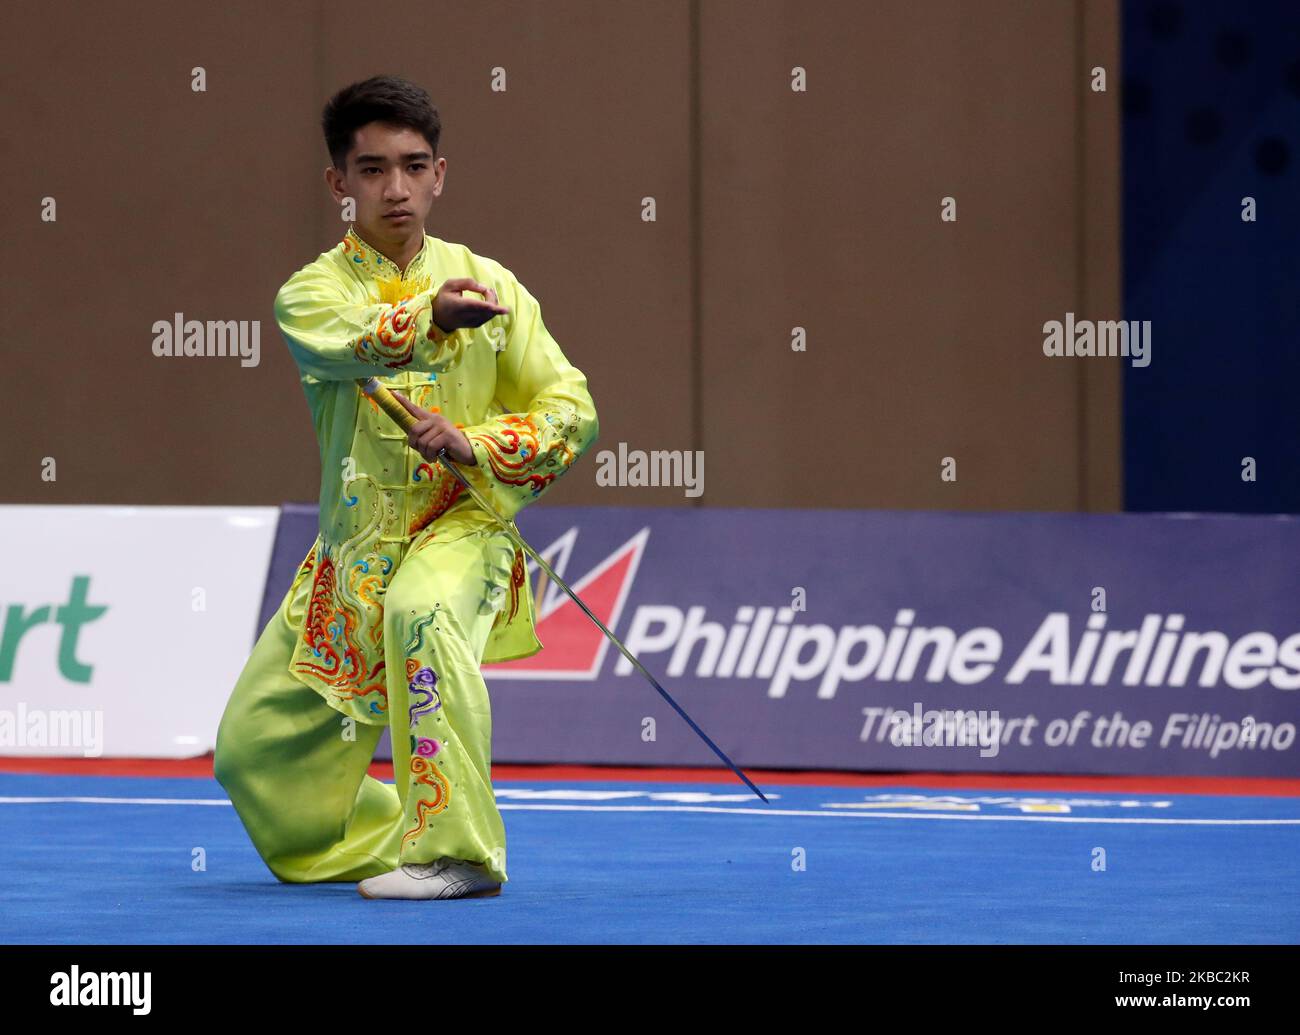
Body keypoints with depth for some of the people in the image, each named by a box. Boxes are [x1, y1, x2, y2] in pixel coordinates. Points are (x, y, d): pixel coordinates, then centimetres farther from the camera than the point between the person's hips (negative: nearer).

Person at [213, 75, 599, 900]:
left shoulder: (486, 282, 1)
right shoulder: (311, 293, -1)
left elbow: (572, 413, 1)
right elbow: (351, 342, -27)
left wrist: (471, 445, -17)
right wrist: (433, 318, -49)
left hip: (462, 529, -3)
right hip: (354, 547, 3)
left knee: (422, 611, -39)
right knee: (253, 754, 2)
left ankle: (459, 851, -32)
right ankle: (397, 839, 31)